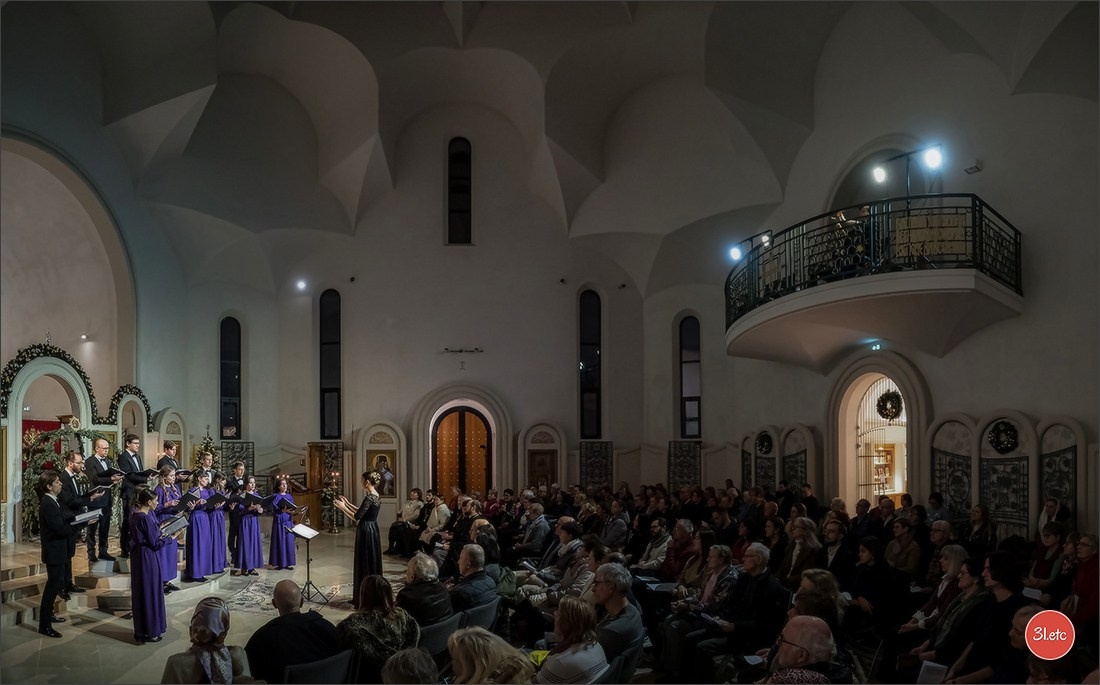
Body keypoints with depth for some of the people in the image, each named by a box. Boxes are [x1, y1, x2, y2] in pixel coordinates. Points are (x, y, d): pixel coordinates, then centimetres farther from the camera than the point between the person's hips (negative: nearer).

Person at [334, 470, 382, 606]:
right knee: (373, 562, 15)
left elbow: (357, 516, -19)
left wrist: (343, 507, -7)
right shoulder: (376, 496, 9)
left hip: (366, 532, -9)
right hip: (373, 530, 9)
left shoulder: (369, 497, -20)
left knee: (364, 564, -2)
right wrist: (348, 504, 18)